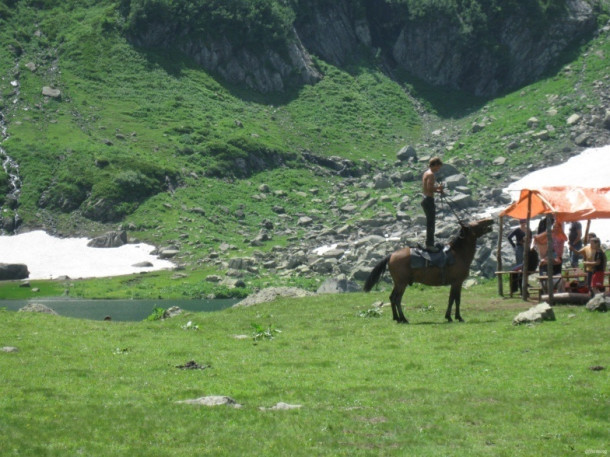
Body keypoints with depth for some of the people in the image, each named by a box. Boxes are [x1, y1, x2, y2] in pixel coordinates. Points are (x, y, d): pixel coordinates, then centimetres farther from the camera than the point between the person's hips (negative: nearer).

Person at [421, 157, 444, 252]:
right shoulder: (431, 174, -17)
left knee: (430, 223, 18)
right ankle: (429, 245, -2)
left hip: (425, 199, 10)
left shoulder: (426, 173, 14)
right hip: (429, 200, -10)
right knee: (431, 223, -4)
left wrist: (437, 190, 11)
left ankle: (429, 243, 26)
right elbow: (429, 188, -26)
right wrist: (438, 188, -9)